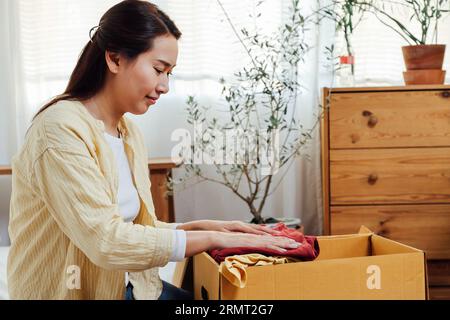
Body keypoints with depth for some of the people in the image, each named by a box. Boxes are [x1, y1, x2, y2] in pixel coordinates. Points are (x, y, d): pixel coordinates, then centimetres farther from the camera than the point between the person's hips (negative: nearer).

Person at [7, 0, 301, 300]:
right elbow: (106, 242, -26)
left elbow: (137, 228, 7)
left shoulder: (130, 133, 5)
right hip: (68, 292, -7)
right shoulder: (61, 128, -19)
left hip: (125, 284, 7)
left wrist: (204, 226, -7)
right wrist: (214, 239, -22)